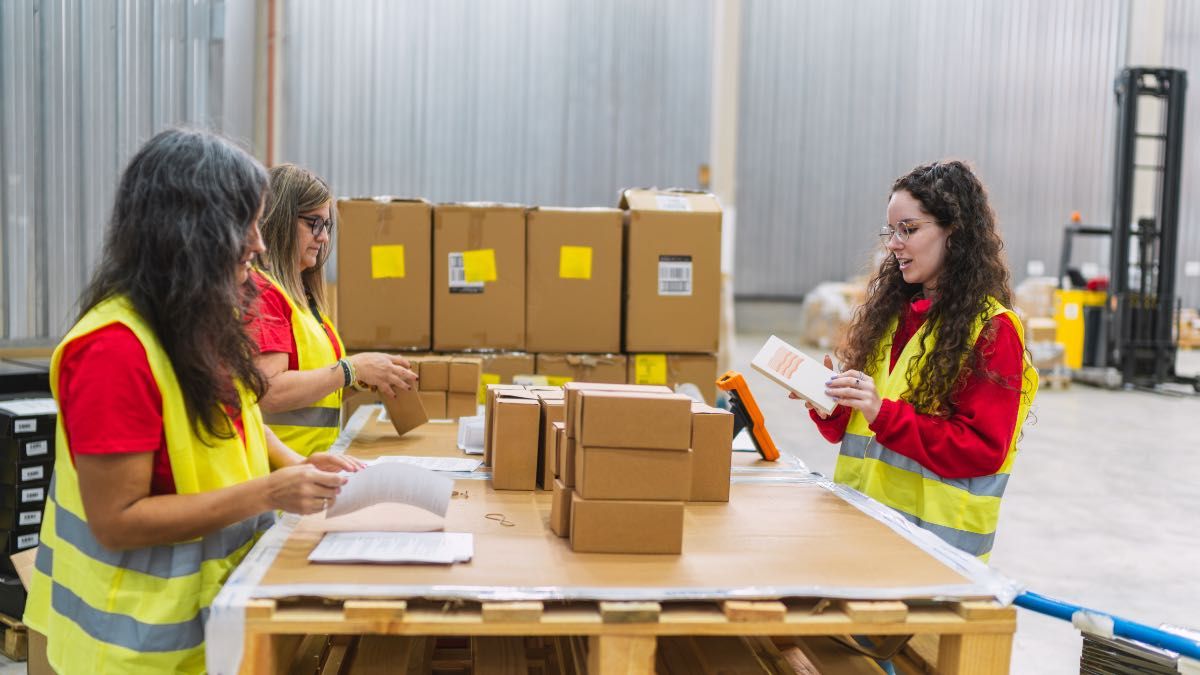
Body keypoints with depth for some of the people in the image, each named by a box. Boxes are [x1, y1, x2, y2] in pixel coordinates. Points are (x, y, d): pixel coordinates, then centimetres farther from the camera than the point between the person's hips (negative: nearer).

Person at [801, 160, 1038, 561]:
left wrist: (883, 413, -19)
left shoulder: (993, 331, -4)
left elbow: (982, 449, -10)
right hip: (858, 519, 5)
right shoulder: (889, 314, 13)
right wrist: (828, 402, -5)